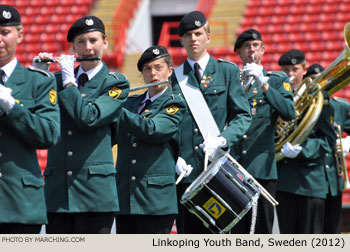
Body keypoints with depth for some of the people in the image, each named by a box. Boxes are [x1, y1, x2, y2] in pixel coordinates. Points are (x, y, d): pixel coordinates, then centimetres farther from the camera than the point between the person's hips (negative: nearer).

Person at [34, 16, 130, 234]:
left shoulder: (116, 84, 1)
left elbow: (88, 118, -13)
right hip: (57, 189, 4)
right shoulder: (57, 80, 14)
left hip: (95, 188, -4)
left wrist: (69, 81, -7)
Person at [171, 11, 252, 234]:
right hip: (185, 171, 2)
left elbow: (243, 116, 3)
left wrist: (222, 139, -15)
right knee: (189, 234, 2)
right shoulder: (174, 77, 12)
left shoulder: (228, 71, 8)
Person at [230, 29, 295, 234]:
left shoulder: (277, 80, 9)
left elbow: (289, 113, -10)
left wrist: (263, 84, -18)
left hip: (262, 168, -1)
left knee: (263, 230, -2)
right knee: (235, 230, -1)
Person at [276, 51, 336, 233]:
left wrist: (302, 150, -18)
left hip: (310, 180, -3)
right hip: (282, 180, 3)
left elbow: (328, 141, -2)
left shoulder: (319, 99, 3)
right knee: (287, 235, 4)